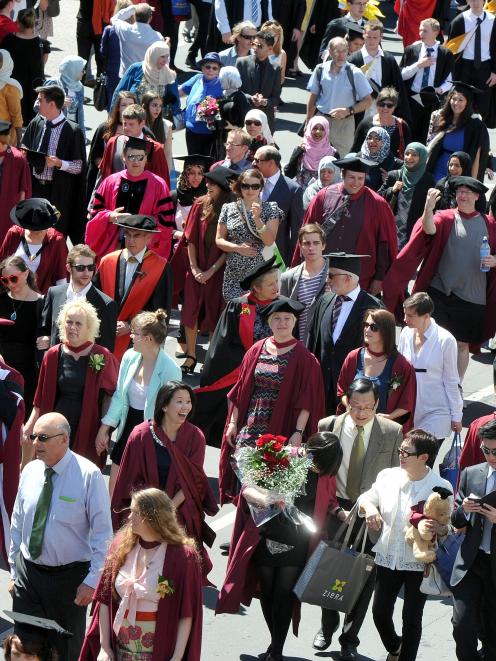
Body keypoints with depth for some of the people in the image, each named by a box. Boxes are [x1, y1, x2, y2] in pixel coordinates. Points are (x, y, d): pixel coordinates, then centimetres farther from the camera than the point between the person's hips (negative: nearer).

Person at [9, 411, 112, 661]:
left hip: (70, 576, -4)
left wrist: (92, 581, -15)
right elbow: (17, 525, 10)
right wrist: (14, 572, 10)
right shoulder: (30, 471, 0)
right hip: (27, 572, 4)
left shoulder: (88, 475, -14)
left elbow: (103, 533, -12)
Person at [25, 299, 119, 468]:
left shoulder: (101, 357, -6)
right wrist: (29, 427, -1)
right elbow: (41, 399, 7)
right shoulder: (53, 356, 3)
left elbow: (109, 396, -2)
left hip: (87, 429, -2)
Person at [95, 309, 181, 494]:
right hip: (128, 426, 6)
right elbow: (119, 396, 7)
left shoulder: (169, 370, -21)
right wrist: (104, 429, 8)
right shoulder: (130, 357, -2)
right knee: (114, 490, 10)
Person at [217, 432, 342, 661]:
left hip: (295, 547, 0)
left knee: (283, 596, -2)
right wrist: (262, 498, -37)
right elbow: (247, 488, -16)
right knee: (267, 594, 13)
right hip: (266, 540, 0)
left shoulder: (325, 474, -6)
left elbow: (328, 502, 11)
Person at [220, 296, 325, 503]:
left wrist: (299, 432, -15)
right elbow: (241, 390, 12)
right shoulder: (256, 351, 7)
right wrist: (233, 422, 8)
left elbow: (306, 399, -8)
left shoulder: (303, 358, -4)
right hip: (250, 428, 4)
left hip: (282, 430, -4)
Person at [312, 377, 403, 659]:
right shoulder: (328, 427, -5)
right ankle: (328, 627, 35)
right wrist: (336, 509, -7)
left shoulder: (393, 432, -7)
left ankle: (350, 638, 19)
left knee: (365, 577, 4)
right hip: (336, 510, 1)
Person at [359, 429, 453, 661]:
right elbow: (366, 497, 11)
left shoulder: (440, 487, -13)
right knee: (380, 611, 14)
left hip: (419, 563, -4)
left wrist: (440, 528, -31)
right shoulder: (387, 476, -3)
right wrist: (368, 506, -13)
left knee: (412, 619, 3)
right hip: (387, 558, 4)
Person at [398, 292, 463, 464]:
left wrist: (456, 417, -1)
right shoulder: (406, 334, 1)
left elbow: (451, 382, -5)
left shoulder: (445, 340, -12)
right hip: (409, 411, 5)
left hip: (435, 413, -4)